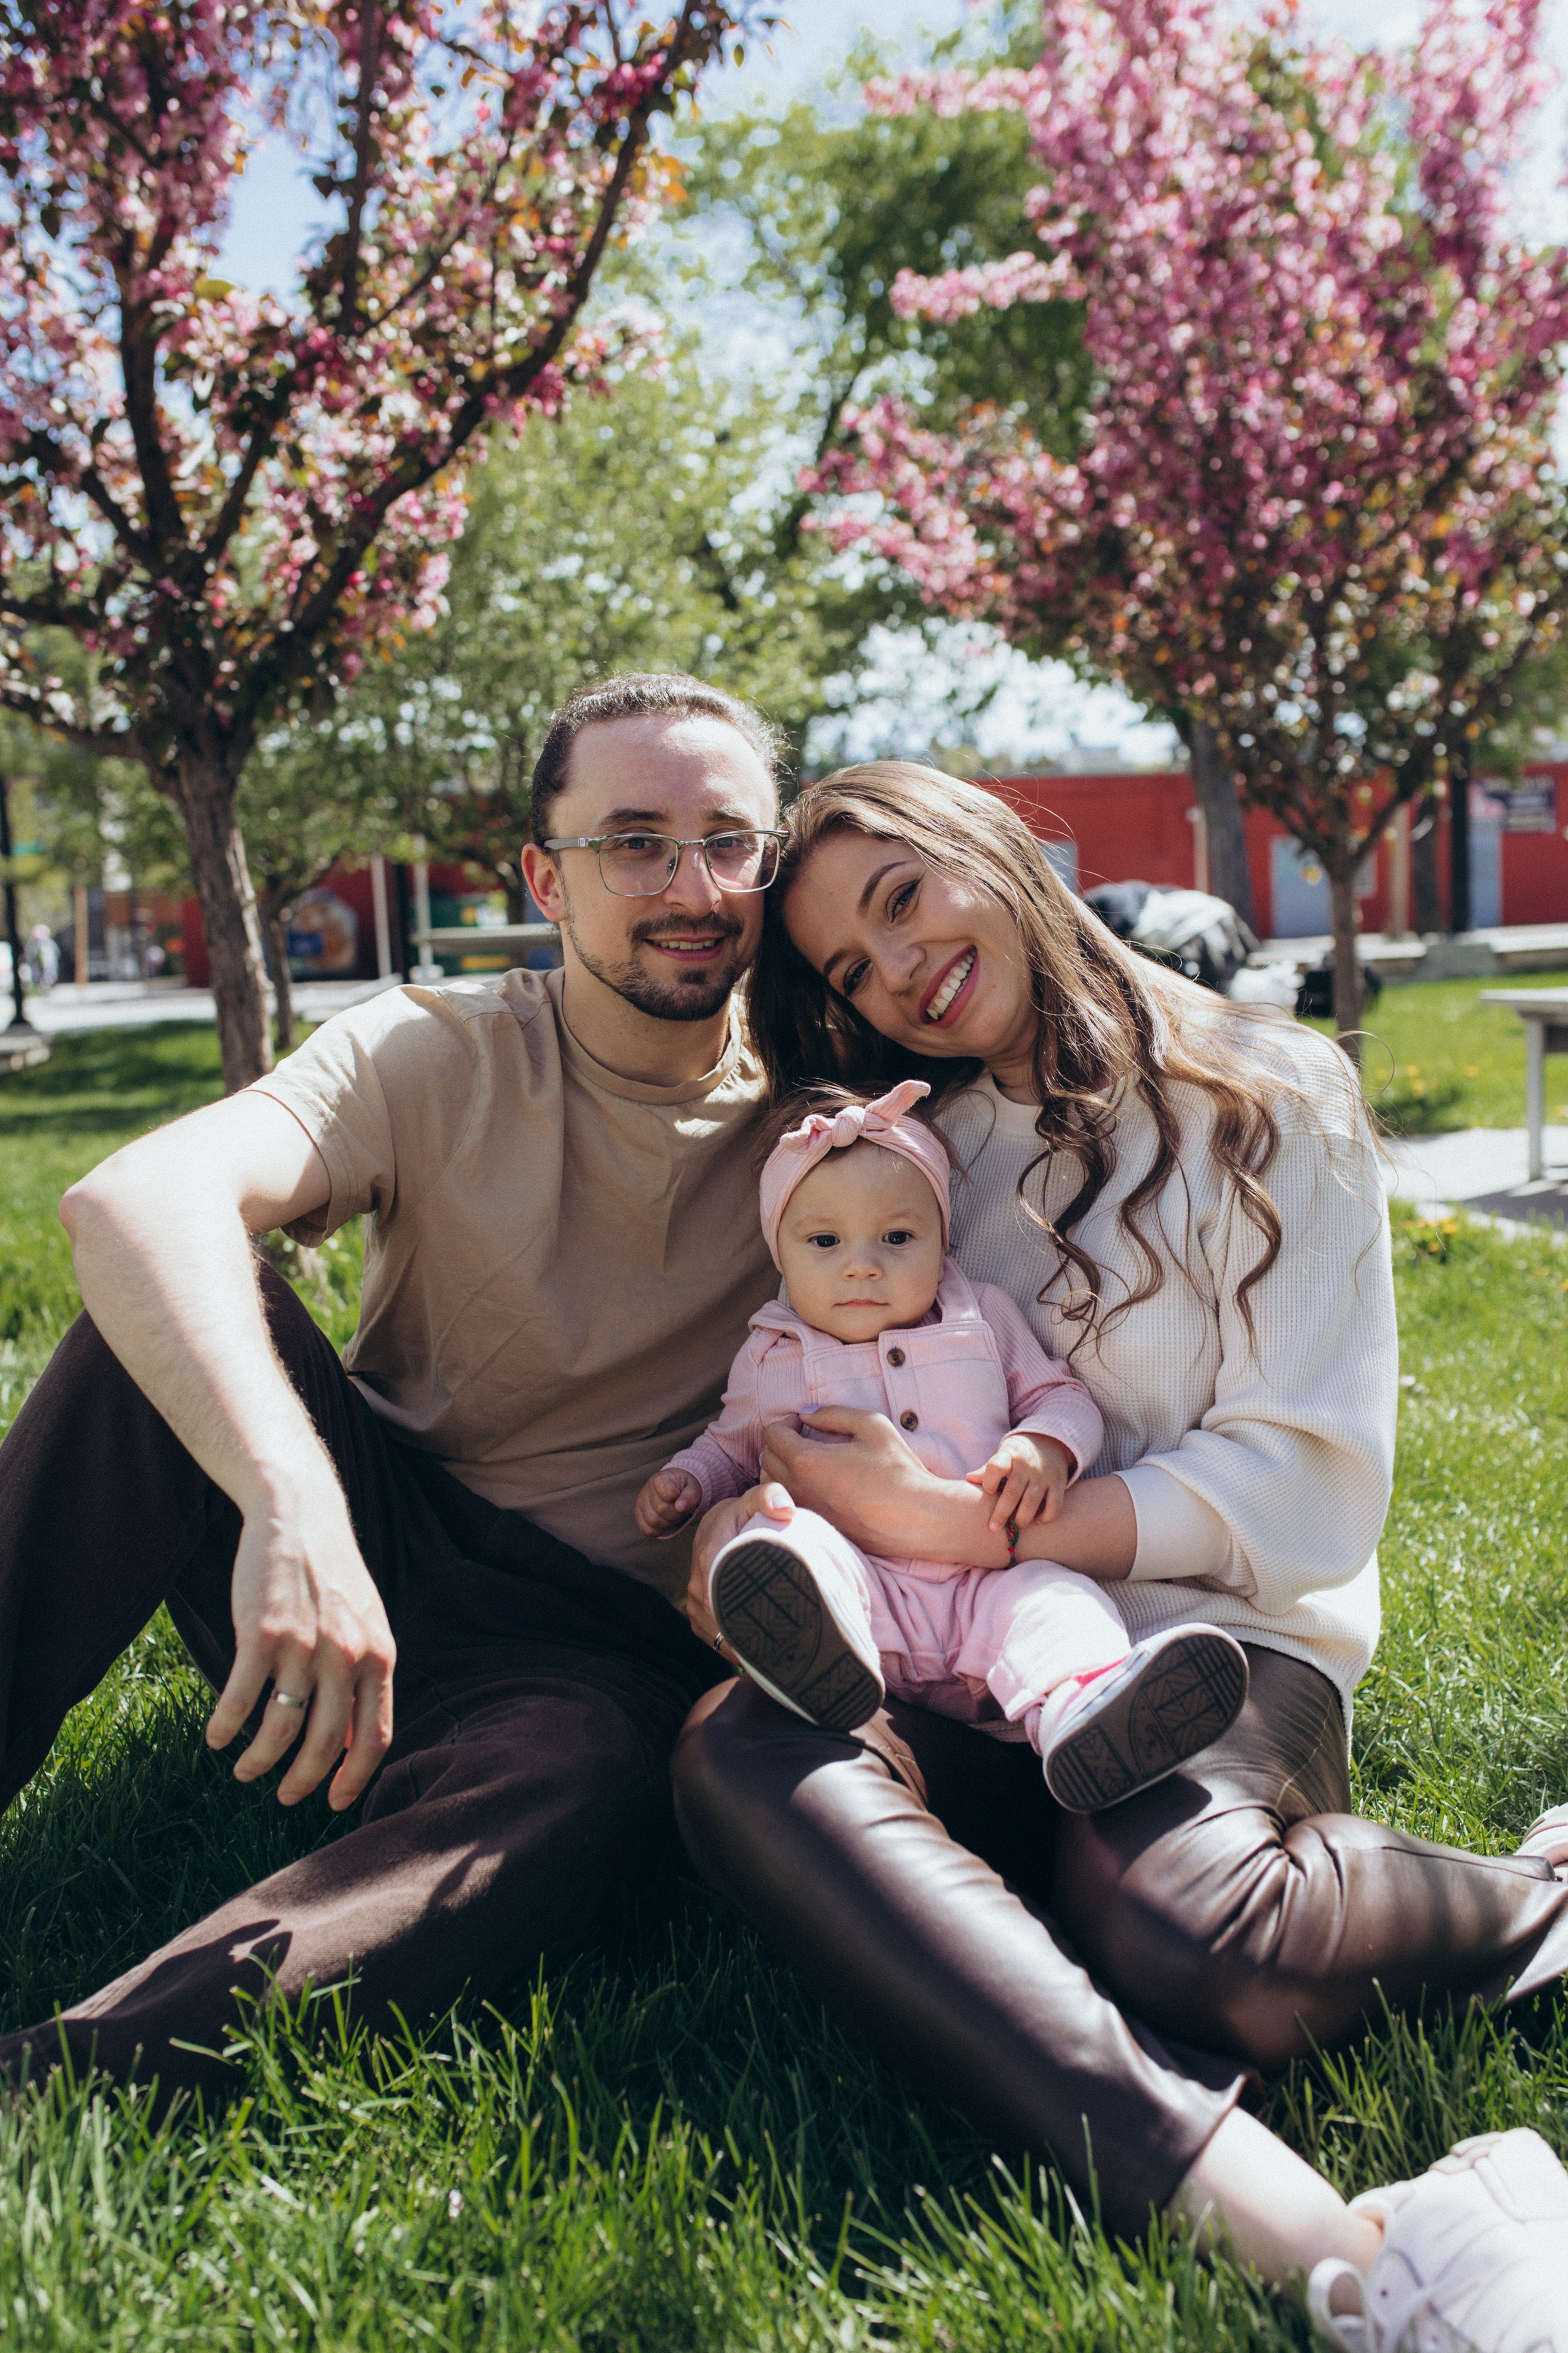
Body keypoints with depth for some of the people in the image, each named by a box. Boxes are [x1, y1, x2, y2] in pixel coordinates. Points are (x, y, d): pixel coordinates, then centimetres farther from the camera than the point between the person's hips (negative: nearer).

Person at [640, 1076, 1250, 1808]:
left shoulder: (982, 1318, 17)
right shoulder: (772, 1356, 17)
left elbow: (1060, 1395, 20)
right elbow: (732, 1445, 32)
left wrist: (1044, 1448, -4)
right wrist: (687, 1480, 10)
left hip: (984, 1582, 1)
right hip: (858, 1576, -1)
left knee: (1055, 1593, -31)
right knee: (784, 1534, -32)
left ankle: (1082, 1714, -61)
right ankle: (817, 1655, -63)